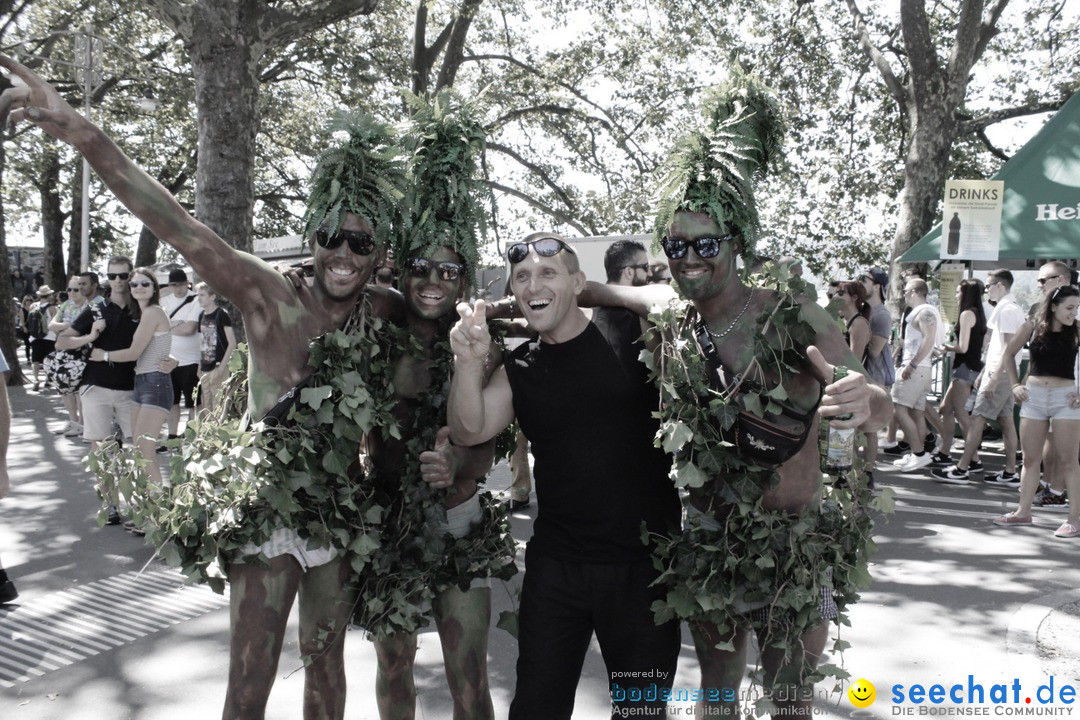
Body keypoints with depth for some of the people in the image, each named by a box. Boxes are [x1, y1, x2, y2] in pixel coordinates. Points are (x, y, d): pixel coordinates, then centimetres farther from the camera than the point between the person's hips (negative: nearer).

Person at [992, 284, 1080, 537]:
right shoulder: (1034, 326, 1)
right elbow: (1008, 354, 13)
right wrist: (1015, 384, 5)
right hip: (1033, 395, 2)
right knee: (1030, 458, 11)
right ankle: (1023, 512, 21)